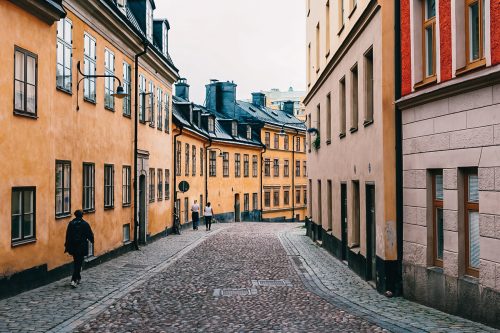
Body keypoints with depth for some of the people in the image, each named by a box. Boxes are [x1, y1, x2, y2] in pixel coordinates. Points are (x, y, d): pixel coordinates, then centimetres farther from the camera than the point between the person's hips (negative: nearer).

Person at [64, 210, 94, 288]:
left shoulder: (71, 223, 1)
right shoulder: (85, 224, -8)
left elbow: (67, 235, 3)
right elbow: (90, 235, -1)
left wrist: (67, 246, 10)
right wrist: (92, 241, 20)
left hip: (73, 246, 4)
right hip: (81, 247, -4)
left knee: (76, 262, 19)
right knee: (78, 263, -2)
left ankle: (78, 278, 29)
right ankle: (74, 280, -13)